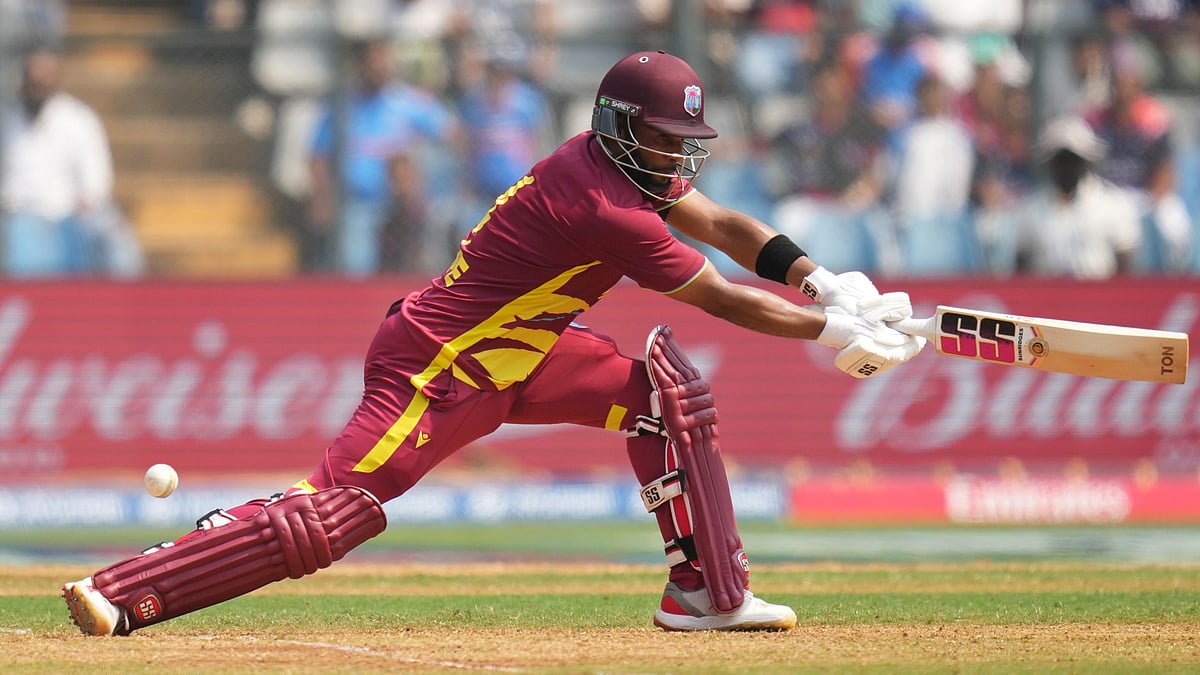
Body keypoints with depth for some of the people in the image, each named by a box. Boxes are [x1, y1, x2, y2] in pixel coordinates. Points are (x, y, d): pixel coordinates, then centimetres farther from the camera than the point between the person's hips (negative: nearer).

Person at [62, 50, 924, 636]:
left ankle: (706, 594, 4)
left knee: (670, 388, 3)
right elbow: (725, 300, -19)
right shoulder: (607, 206, -25)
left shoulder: (617, 164, 4)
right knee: (332, 512, -17)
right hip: (436, 371, -10)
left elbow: (724, 225, 8)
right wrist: (835, 330, -13)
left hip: (513, 351, 10)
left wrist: (823, 281, -5)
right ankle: (121, 593, -15)